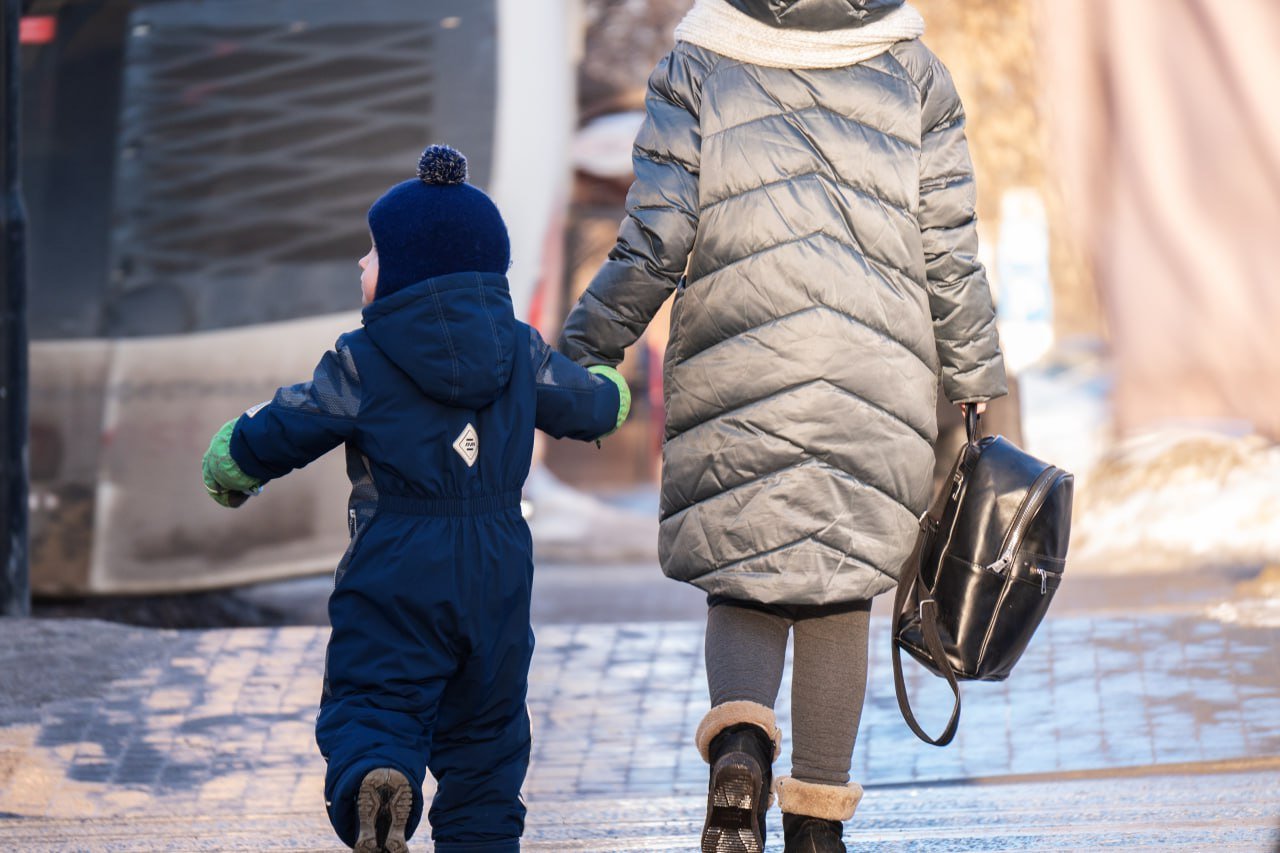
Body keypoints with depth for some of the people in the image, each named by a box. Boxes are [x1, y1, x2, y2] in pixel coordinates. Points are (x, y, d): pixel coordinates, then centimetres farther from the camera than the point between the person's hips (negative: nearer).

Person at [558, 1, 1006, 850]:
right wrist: (977, 390, 14)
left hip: (737, 383, -1)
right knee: (839, 593, 13)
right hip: (879, 390, 1)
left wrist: (578, 359, 5)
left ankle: (740, 745, -20)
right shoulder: (914, 78, 5)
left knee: (741, 588, 9)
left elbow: (651, 248, -5)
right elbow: (950, 260, 4)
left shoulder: (696, 74, 0)